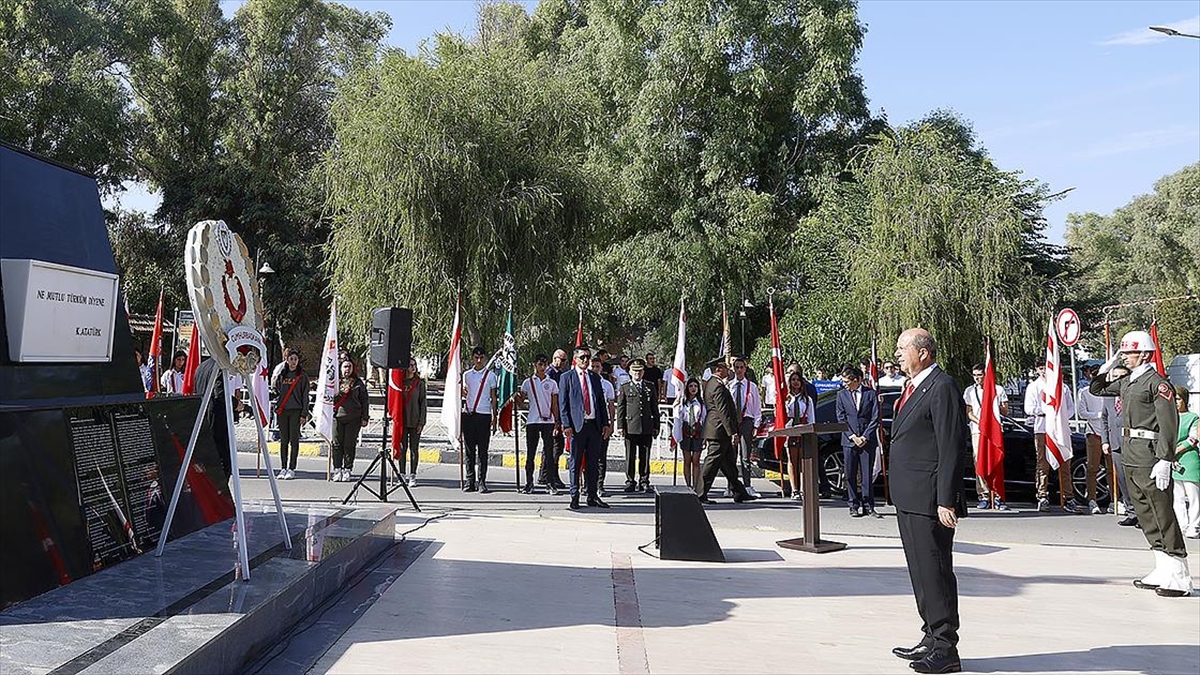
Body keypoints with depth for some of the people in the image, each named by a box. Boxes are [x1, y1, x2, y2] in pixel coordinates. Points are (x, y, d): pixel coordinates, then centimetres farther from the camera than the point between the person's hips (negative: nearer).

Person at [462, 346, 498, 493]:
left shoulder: (490, 375, 6)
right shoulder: (467, 375, 12)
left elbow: (493, 398, 7)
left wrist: (494, 418, 2)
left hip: (484, 415, -2)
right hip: (469, 415, 2)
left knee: (482, 451, -2)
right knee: (469, 450, 3)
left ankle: (481, 482, 0)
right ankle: (470, 482, 8)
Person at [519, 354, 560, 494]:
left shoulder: (552, 383, 8)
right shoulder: (528, 382, 6)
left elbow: (554, 404, 9)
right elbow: (521, 400, 10)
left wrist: (557, 422, 4)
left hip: (548, 421, 0)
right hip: (532, 421, 0)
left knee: (549, 453, 0)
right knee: (530, 453, 3)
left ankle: (551, 484, 2)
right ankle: (529, 483, 8)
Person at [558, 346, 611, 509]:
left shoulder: (595, 377, 15)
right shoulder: (567, 377, 1)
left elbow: (601, 402, 16)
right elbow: (563, 404, -3)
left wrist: (605, 423, 8)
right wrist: (566, 425, -11)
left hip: (594, 424, 4)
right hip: (576, 425, -4)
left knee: (593, 463, 8)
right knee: (575, 462, 1)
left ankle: (592, 496, 16)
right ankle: (574, 498, 7)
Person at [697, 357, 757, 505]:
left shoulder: (710, 383, 15)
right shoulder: (718, 387, -18)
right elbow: (724, 412, -21)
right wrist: (732, 432, -20)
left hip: (714, 430, 11)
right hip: (719, 431, -11)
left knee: (728, 463, 13)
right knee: (712, 462, -5)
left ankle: (739, 493, 20)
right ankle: (701, 494, -1)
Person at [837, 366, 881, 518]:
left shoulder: (871, 394, 4)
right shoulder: (842, 394, 8)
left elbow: (875, 418, 1)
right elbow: (841, 418, 4)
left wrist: (865, 437, -7)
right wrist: (852, 436, -6)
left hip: (868, 441, -2)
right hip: (849, 441, 2)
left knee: (867, 475, -1)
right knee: (851, 475, 2)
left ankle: (868, 506, 6)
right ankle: (854, 506, 9)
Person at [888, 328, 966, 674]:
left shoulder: (942, 387, -13)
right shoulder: (912, 386, 17)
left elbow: (951, 448, -18)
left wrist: (946, 501, -21)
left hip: (929, 501, -10)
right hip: (909, 499, 10)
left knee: (935, 572, -4)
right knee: (921, 572, 16)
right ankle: (932, 639, 27)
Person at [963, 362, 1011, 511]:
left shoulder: (998, 390, 12)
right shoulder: (969, 391, 14)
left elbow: (1005, 412, 13)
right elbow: (968, 413, 10)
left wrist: (995, 405, -8)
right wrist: (980, 422, -7)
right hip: (977, 430, 1)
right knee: (979, 463, -6)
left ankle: (997, 496, -9)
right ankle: (984, 496, -3)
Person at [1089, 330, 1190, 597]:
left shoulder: (1157, 383, -11)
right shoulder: (1126, 381, 14)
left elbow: (1169, 424, -17)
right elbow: (1095, 390, 29)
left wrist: (1164, 461, -23)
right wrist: (1106, 373, 9)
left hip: (1150, 459, -9)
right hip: (1130, 457, 9)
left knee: (1163, 515, -5)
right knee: (1145, 515, 13)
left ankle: (1180, 578, 1)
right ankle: (1163, 570, 21)